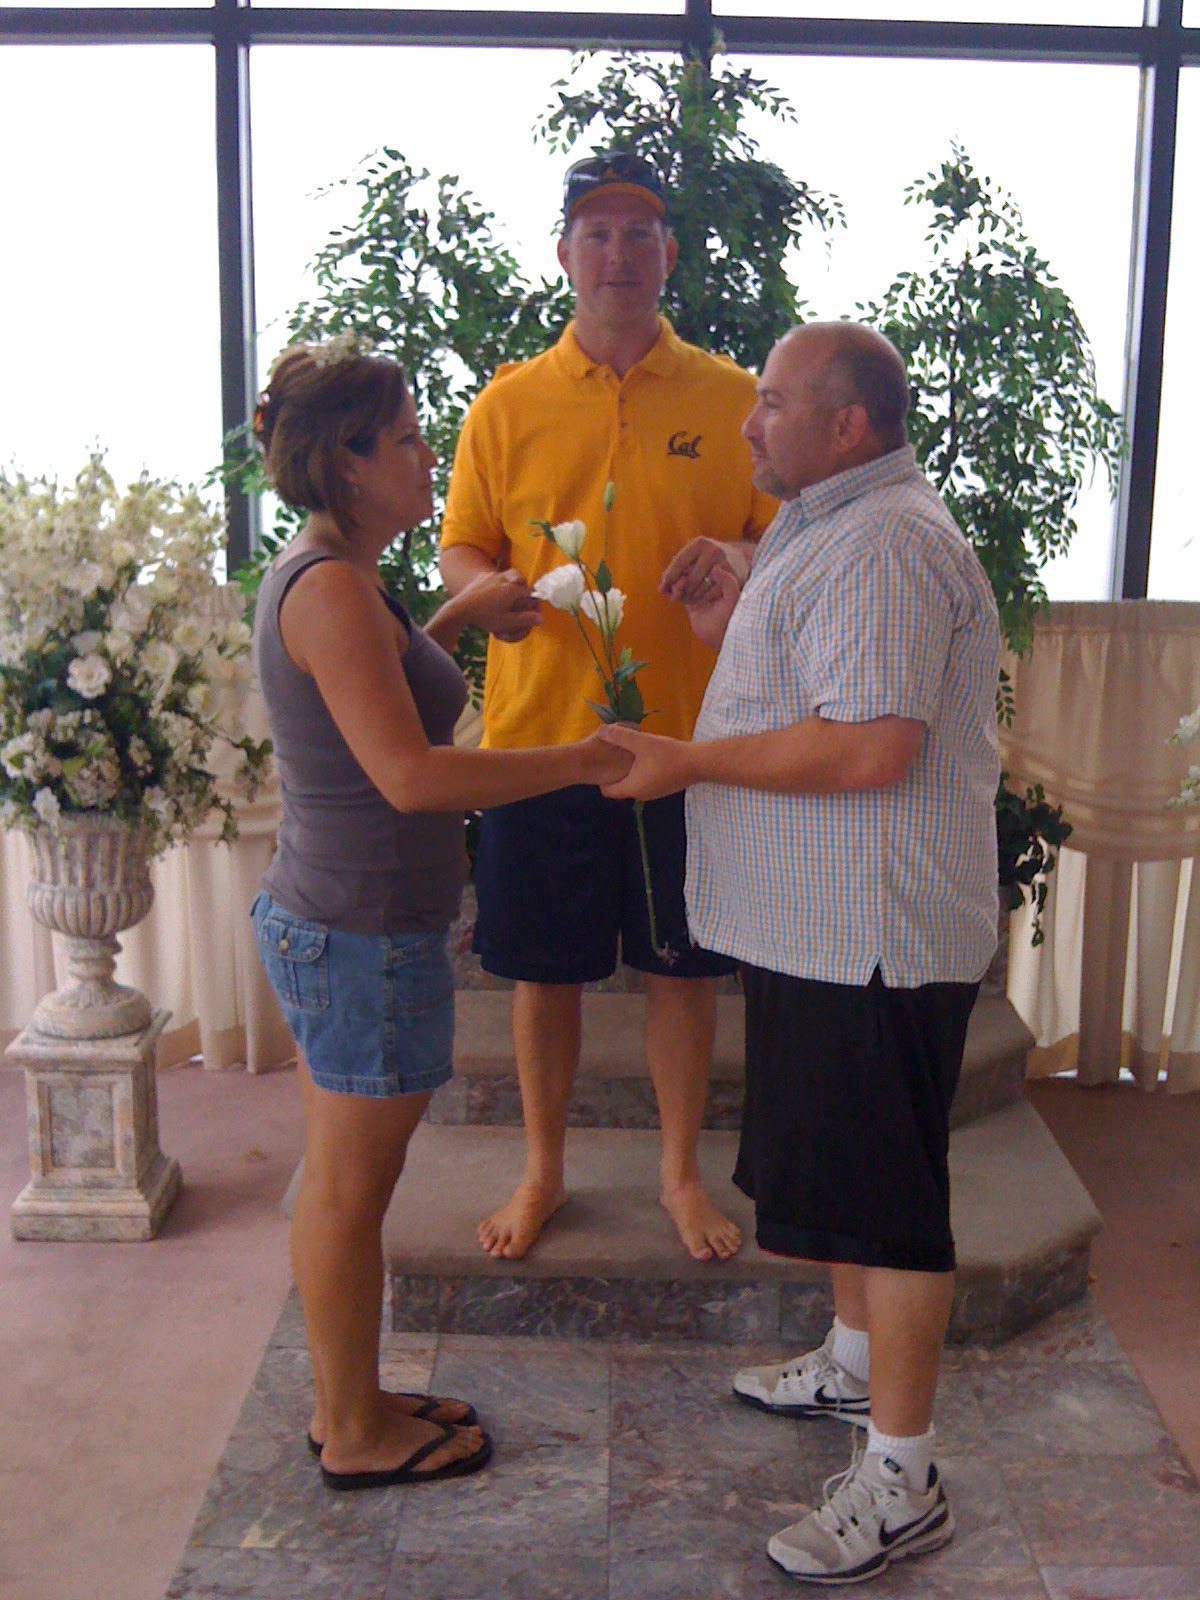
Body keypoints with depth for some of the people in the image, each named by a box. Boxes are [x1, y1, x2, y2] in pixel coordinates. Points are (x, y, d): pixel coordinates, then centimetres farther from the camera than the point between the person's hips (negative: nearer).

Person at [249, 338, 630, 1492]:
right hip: (365, 935, -10)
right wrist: (583, 761, -22)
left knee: (337, 1183, 20)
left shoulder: (324, 574, 10)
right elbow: (411, 775, -28)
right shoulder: (330, 587, -22)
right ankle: (357, 1433, 24)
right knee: (350, 1192, 6)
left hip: (317, 920, 10)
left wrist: (459, 615, 18)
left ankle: (346, 1399, 36)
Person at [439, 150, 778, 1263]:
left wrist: (741, 558, -18)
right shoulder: (507, 402, 4)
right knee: (543, 971, 10)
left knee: (683, 967, 10)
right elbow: (459, 550, 7)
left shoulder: (732, 398, 3)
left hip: (688, 734, 0)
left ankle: (681, 1172, 31)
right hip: (539, 732, 0)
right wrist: (486, 592, -17)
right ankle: (543, 1170, 31)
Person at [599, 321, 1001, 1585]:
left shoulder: (880, 544, -20)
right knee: (834, 1167, 23)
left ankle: (903, 1483, 12)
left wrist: (689, 761, -19)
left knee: (884, 1195, -1)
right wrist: (735, 628, 11)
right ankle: (853, 1365, 43)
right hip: (823, 924, 11)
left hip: (874, 935, -11)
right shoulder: (830, 528, 16)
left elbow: (873, 747, -29)